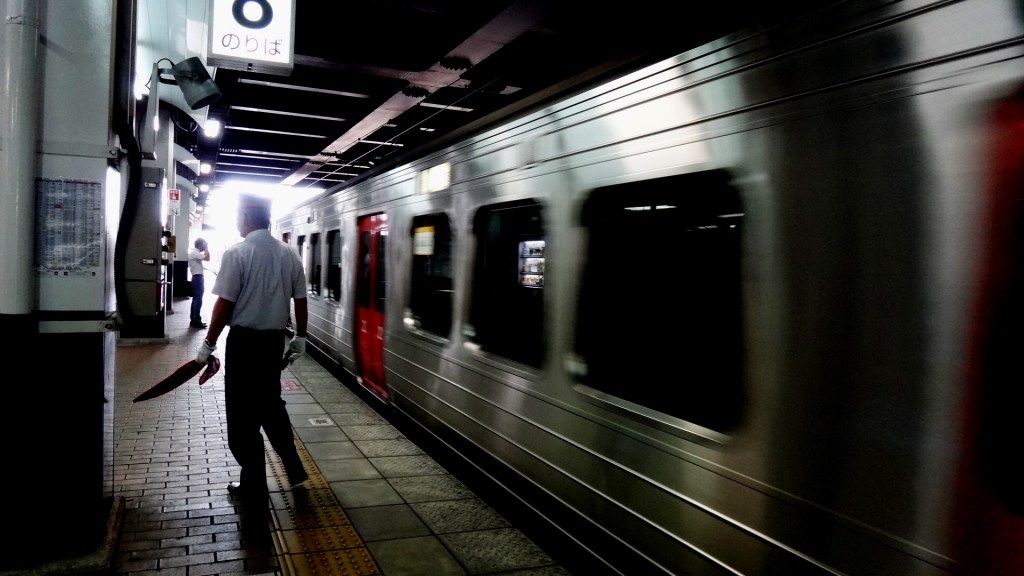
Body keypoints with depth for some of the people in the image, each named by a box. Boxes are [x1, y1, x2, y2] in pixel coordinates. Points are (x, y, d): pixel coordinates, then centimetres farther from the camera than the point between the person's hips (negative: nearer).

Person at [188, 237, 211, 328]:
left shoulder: (195, 252, 17)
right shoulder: (194, 252, -14)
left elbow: (204, 258, 22)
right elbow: (207, 258, -22)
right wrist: (206, 248, -14)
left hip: (197, 277, 11)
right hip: (197, 277, -11)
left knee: (196, 299, 13)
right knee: (198, 299, -9)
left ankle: (194, 320, 17)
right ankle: (196, 321, -8)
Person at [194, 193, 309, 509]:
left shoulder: (236, 253, -14)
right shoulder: (289, 254, 2)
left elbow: (224, 305, -14)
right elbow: (300, 301, 6)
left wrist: (208, 344, -5)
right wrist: (300, 337, 18)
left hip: (244, 340, -5)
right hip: (275, 339, 6)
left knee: (243, 415, 7)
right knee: (271, 403, 23)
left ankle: (254, 487, 15)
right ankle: (293, 467, 26)